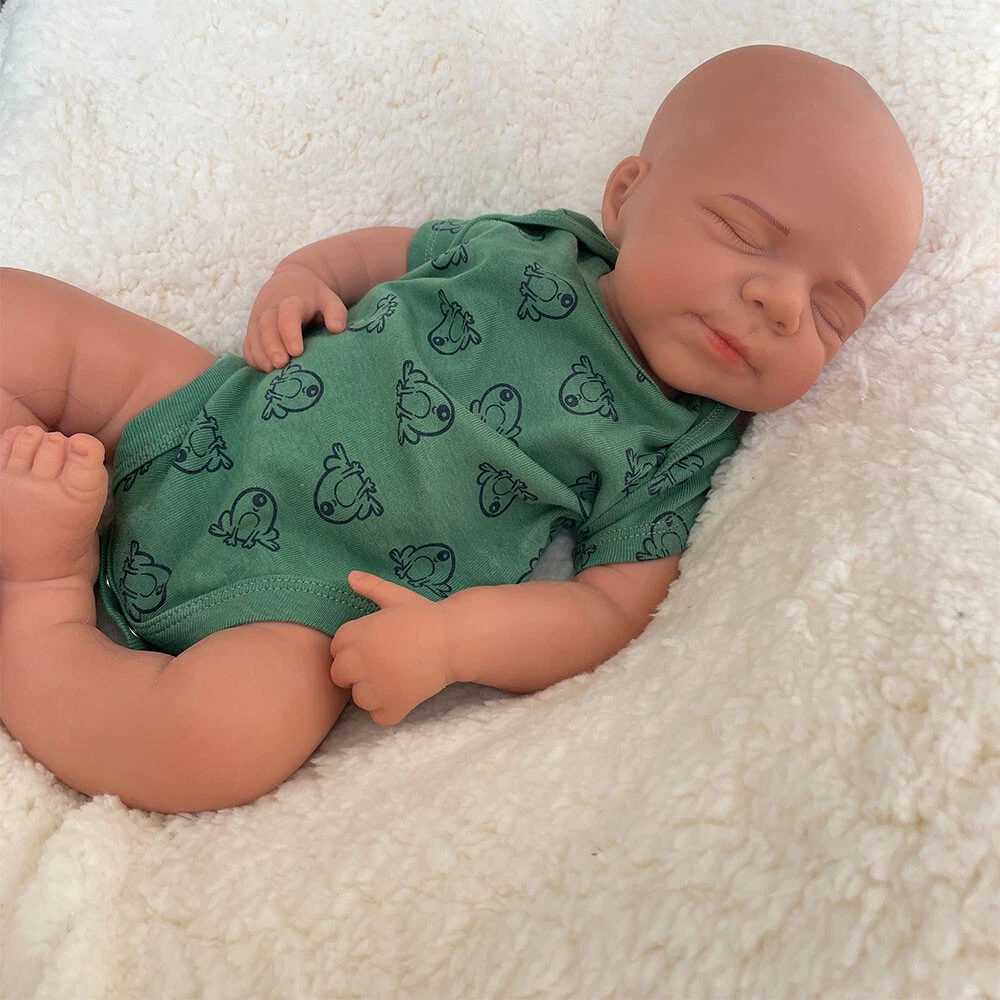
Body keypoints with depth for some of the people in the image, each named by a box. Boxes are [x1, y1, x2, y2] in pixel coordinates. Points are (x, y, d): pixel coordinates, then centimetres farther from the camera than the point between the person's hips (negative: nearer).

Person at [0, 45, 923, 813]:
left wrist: (454, 637, -26)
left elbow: (612, 613, -11)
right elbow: (392, 248, 19)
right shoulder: (527, 243, 3)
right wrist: (302, 276, -2)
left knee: (231, 733, -34)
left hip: (292, 607, -4)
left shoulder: (680, 458, -7)